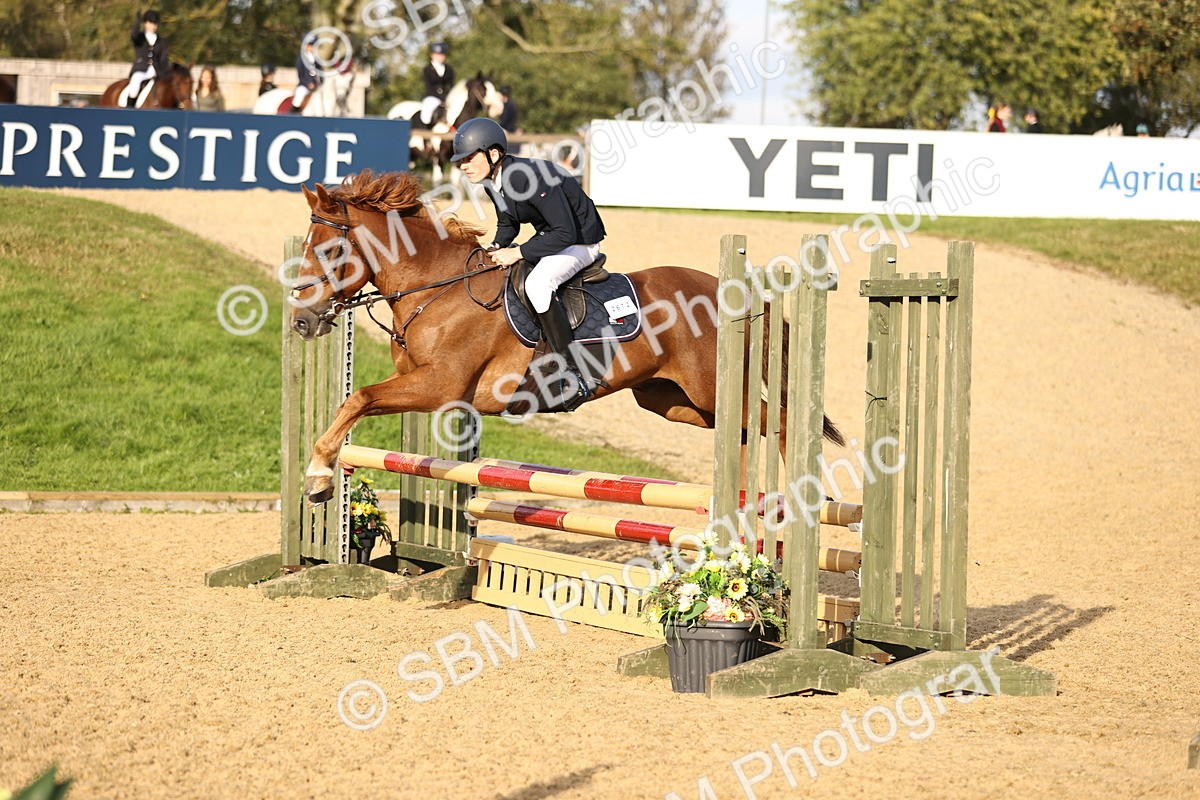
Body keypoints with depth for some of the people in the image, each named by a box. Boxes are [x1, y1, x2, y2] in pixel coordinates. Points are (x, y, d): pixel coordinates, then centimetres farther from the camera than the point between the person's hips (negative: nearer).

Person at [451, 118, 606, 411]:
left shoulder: (531, 177, -32)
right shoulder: (493, 182, -4)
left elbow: (566, 233, -33)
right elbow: (507, 224, 15)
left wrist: (519, 252, -29)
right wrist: (497, 248, -4)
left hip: (581, 241, -10)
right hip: (550, 238, 10)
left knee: (537, 284, -34)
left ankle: (574, 378, -32)